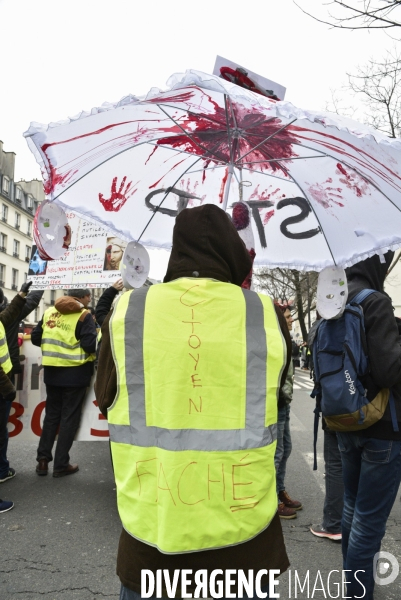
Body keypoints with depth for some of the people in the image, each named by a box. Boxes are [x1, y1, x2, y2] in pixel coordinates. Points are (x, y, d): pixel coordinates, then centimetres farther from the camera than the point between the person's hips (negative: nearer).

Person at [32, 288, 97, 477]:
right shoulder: (84, 315, -10)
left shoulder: (49, 312, 8)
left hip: (52, 372, 5)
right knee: (69, 417, 5)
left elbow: (35, 338, 9)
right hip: (75, 373, -5)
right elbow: (90, 344, -20)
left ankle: (43, 459, 19)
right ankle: (61, 464, 10)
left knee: (51, 414, 17)